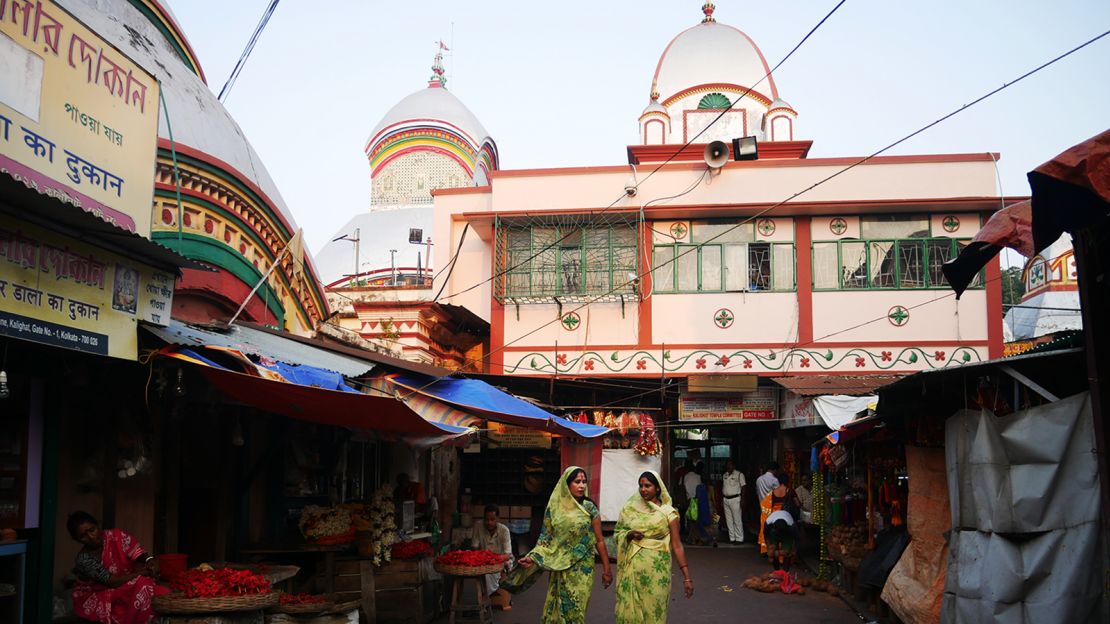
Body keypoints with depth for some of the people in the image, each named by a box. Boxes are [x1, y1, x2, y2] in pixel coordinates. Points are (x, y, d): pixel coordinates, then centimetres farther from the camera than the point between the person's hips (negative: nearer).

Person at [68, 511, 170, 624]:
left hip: (125, 588, 5)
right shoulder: (84, 559, -21)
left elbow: (137, 552, -13)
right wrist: (141, 573, -22)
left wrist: (149, 560, -35)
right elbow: (112, 581, -24)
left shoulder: (115, 536, -9)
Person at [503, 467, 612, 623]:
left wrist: (606, 568, -1)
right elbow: (546, 537, 5)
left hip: (582, 568, -2)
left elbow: (599, 541, -1)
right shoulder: (554, 507, 0)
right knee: (558, 608, 6)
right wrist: (533, 557, -9)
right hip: (560, 568, 2)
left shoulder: (589, 507, -3)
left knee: (575, 609, -1)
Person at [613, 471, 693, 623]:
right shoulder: (630, 508, 4)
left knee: (653, 610, 4)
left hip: (657, 569, -2)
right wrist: (629, 534, -11)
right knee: (629, 608, 4)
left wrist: (687, 577, -8)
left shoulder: (668, 512, -4)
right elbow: (617, 533, 11)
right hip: (632, 568, 2)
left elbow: (677, 545, -5)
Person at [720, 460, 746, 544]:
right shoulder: (724, 475, 14)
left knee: (737, 520, -6)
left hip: (735, 499, -6)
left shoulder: (739, 474, -4)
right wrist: (721, 499, 14)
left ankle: (739, 539, 0)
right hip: (725, 499, 6)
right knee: (729, 520, 9)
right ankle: (732, 538, 15)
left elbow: (743, 487, -7)